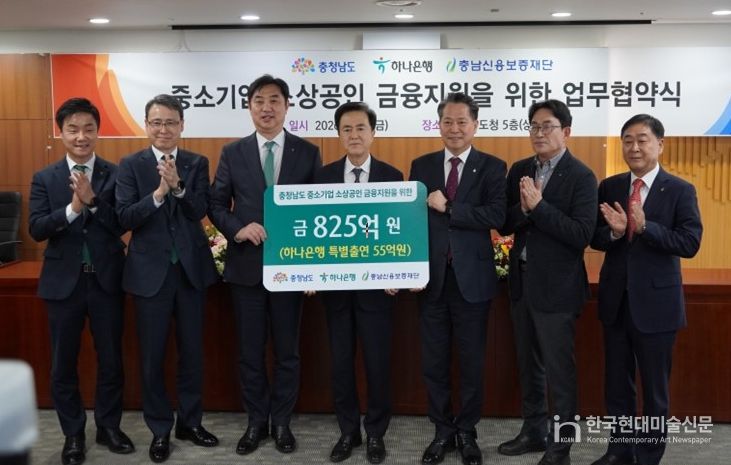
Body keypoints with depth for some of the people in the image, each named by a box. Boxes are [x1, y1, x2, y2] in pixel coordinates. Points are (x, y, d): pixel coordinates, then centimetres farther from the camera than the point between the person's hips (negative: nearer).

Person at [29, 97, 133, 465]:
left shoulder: (116, 174, -1)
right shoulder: (45, 178, 2)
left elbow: (123, 225, -9)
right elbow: (36, 229, -8)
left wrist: (93, 201, -22)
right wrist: (73, 207, -22)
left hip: (106, 279, 0)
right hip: (64, 281, 1)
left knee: (111, 359, 10)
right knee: (64, 363, 10)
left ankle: (109, 426, 28)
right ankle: (73, 433, 25)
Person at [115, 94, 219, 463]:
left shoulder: (197, 164, 2)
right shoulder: (131, 165, -2)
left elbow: (200, 211, -9)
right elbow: (124, 218, -11)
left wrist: (178, 185, -26)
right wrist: (158, 193, -24)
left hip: (191, 268, 2)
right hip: (150, 270, -1)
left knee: (192, 350, 12)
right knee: (152, 355, 6)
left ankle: (190, 421, 27)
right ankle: (160, 429, 22)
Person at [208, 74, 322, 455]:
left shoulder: (308, 153, 2)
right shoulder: (232, 153, 4)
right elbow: (216, 205, 5)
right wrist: (237, 229, -15)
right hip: (246, 265, 1)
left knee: (287, 350, 9)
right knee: (250, 351, 9)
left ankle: (281, 421, 24)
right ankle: (256, 421, 24)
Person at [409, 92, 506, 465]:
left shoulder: (492, 167, -2)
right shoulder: (421, 165, 7)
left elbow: (496, 216, -16)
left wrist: (447, 208, -18)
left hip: (472, 278, -2)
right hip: (431, 277, 2)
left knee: (471, 361, 10)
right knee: (433, 361, 10)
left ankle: (467, 432, 26)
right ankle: (442, 430, 26)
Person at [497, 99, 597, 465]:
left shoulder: (581, 176, -12)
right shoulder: (519, 170, 7)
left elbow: (582, 235, -21)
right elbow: (504, 225, 3)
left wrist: (538, 206, -25)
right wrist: (522, 207, -18)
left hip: (556, 285, -6)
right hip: (521, 280, 6)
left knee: (559, 368, 4)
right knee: (528, 364, 18)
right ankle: (533, 432, 33)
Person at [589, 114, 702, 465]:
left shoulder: (680, 191, -7)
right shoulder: (609, 187, 3)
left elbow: (690, 243, -17)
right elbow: (594, 239, 2)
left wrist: (645, 227, -27)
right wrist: (614, 232, -20)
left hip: (655, 301, -4)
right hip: (616, 299, 4)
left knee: (655, 388, 10)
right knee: (616, 384, 17)